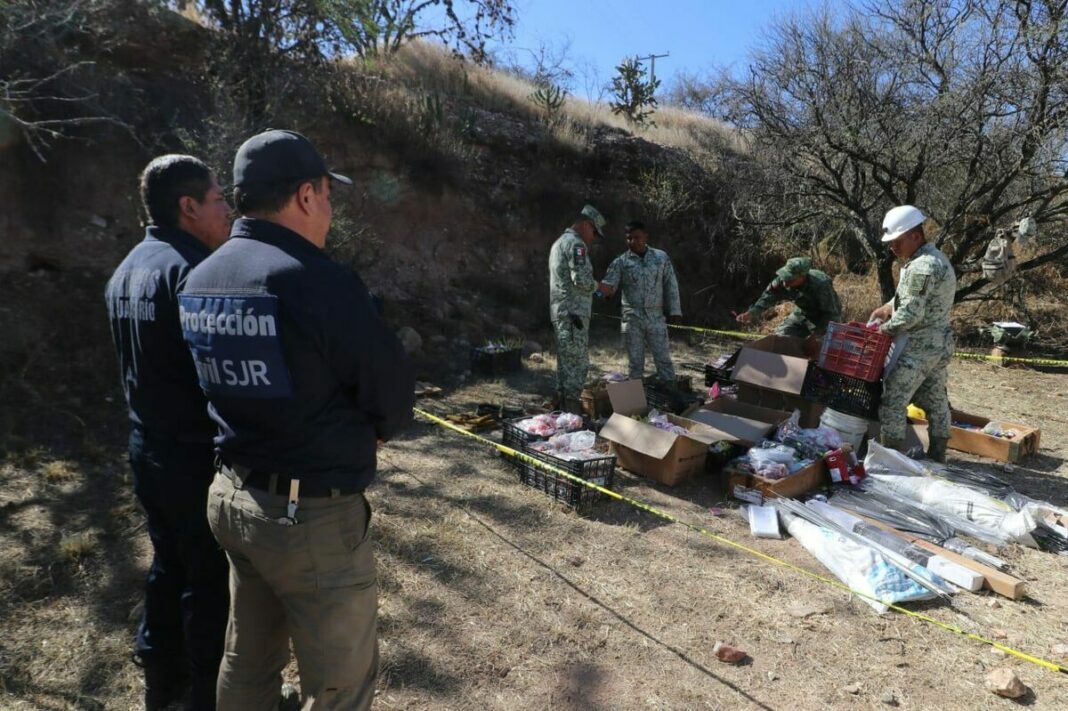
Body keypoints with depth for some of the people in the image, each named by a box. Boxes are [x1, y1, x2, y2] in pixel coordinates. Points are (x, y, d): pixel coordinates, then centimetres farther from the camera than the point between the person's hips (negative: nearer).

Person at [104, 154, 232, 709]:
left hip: (147, 445, 9)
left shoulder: (126, 270, 9)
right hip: (197, 453, -9)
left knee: (168, 561, 23)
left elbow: (134, 363, 15)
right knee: (210, 577, 8)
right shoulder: (193, 269, -21)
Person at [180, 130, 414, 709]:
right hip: (312, 512, -8)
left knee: (247, 660, 26)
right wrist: (361, 436, 5)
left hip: (230, 495, 9)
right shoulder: (315, 279, -22)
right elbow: (393, 391, -15)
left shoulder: (199, 280, 3)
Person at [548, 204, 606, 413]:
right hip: (573, 312, -10)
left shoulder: (559, 242, 22)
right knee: (578, 363, -8)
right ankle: (572, 412, -6)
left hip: (560, 312, 10)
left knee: (566, 362, 14)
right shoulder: (575, 243, -11)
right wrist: (597, 286, -2)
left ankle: (563, 408, 21)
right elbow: (582, 280, -21)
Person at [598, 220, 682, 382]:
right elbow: (609, 285, -7)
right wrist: (598, 288, -30)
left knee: (663, 358, 3)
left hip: (656, 317, 0)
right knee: (635, 361, 7)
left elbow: (671, 285, 8)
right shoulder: (620, 262, 2)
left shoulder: (661, 257, 5)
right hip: (632, 318, 0)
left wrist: (674, 310, 3)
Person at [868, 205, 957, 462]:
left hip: (920, 347, -10)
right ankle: (937, 457, 27)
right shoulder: (936, 258, 12)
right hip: (939, 343, 10)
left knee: (892, 401, -5)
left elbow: (911, 314, -23)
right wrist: (888, 307, 5)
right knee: (935, 400, 16)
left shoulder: (921, 267, -21)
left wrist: (883, 329, -9)